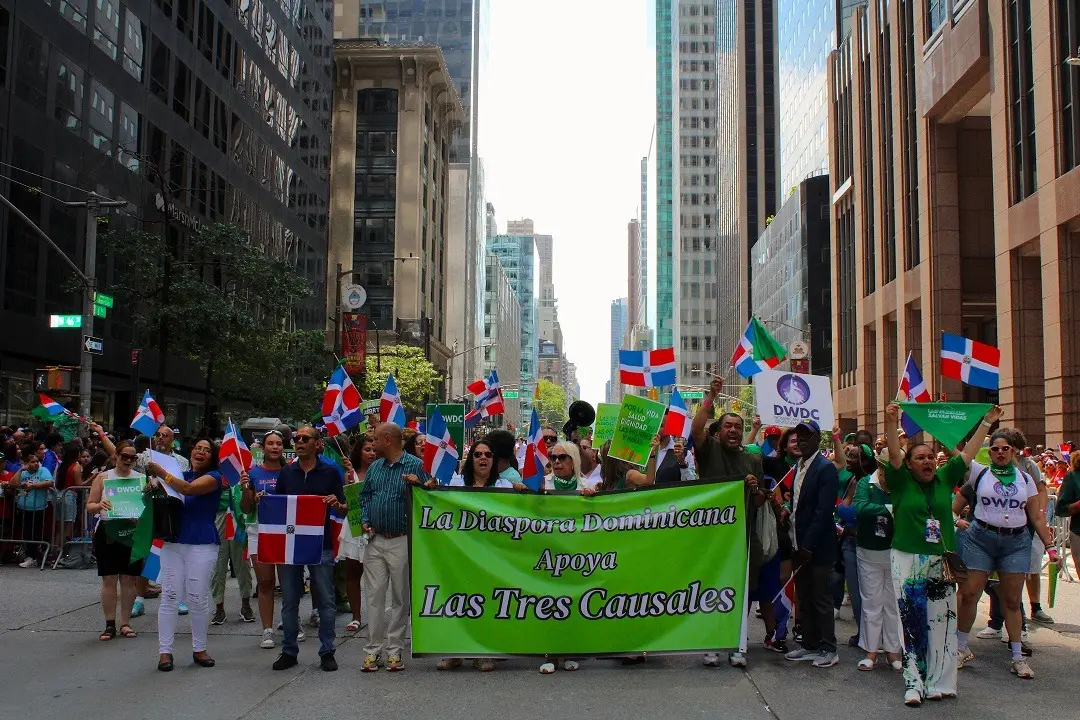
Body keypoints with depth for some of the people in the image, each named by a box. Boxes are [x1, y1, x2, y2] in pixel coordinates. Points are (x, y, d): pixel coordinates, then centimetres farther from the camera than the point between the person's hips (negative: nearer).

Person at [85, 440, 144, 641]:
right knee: (109, 579, 0)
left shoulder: (141, 479, 9)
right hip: (107, 532, -1)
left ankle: (125, 623, 14)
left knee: (129, 579, 4)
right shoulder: (103, 478, 6)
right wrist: (99, 505, -17)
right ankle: (110, 624, 7)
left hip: (132, 532, 1)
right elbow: (89, 506, 6)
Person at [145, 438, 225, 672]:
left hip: (202, 545, -4)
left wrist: (161, 473, -15)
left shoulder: (213, 477, -1)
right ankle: (165, 651, 4)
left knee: (199, 599, -1)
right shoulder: (181, 475, 17)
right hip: (173, 543, 4)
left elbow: (188, 489, -19)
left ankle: (199, 649, 13)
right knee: (169, 597, 0)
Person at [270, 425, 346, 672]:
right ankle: (289, 651, 17)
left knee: (326, 601, 2)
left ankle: (327, 651, 11)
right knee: (289, 600, 8)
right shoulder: (286, 472, 10)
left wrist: (336, 504, -20)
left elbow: (345, 508, 2)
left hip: (321, 543, -3)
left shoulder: (330, 472, 1)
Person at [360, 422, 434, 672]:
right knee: (374, 595, 4)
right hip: (375, 540, 5)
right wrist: (365, 521, 4)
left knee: (400, 597, 4)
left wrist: (419, 485, -26)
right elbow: (364, 496, 19)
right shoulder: (375, 467, 13)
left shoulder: (415, 465, -5)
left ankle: (395, 650, 12)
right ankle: (373, 650, 10)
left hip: (402, 541, -5)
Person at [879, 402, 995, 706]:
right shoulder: (902, 481, -1)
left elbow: (969, 452, 10)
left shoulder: (945, 478, 8)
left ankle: (940, 682, 12)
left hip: (941, 562, 3)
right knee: (912, 624, -1)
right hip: (908, 562, -3)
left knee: (941, 624, 4)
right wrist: (891, 423, -28)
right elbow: (894, 454, -15)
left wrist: (987, 421, 8)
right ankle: (914, 684, 3)